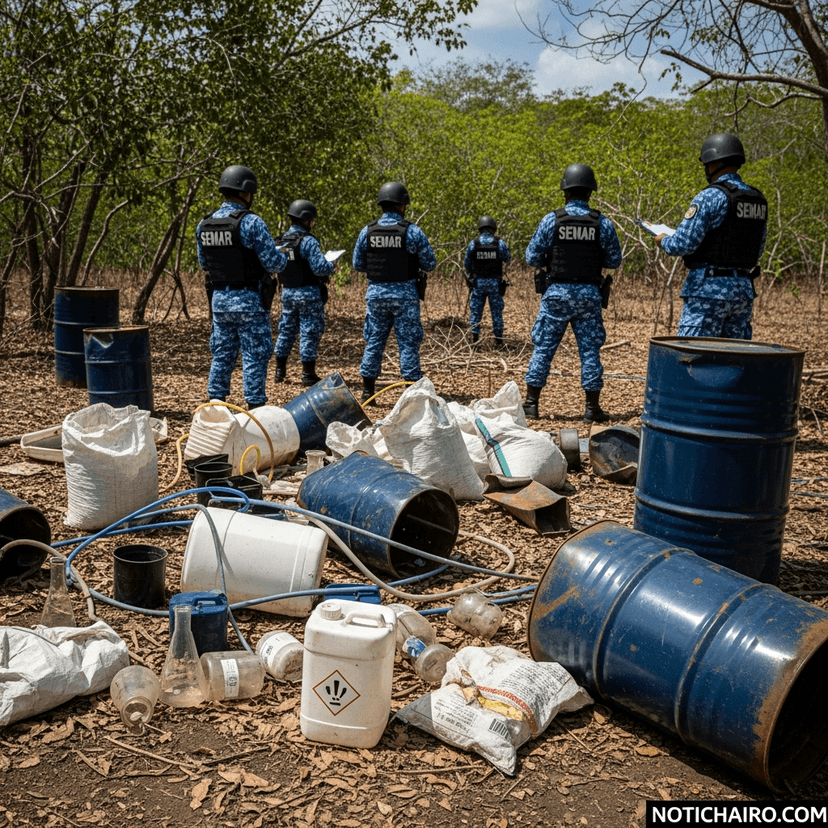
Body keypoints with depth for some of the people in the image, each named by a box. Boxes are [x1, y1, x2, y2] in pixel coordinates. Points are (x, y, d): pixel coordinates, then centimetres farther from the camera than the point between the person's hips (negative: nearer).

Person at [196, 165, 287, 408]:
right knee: (255, 356, 1)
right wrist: (284, 255, 8)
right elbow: (273, 263, -13)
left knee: (222, 354, 15)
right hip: (249, 300, -6)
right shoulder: (251, 222, -15)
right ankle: (255, 407, 3)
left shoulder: (204, 224, 5)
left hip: (219, 299, 6)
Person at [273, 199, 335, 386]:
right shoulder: (308, 241, -16)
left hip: (288, 292, 7)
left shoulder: (282, 241, 5)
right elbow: (320, 268, -20)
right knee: (310, 332, 0)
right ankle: (308, 374, 3)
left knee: (286, 330, 16)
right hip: (308, 293, -7)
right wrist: (331, 265, -1)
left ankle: (280, 371, 22)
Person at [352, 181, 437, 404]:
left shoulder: (367, 231, -1)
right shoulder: (412, 232, -9)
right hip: (404, 294, -3)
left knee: (374, 342, 11)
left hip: (376, 293, 3)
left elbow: (357, 265, 6)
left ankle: (368, 391, 15)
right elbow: (430, 264, -4)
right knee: (408, 344, 4)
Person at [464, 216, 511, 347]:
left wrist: (470, 272, 23)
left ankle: (474, 337, 4)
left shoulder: (473, 243, -5)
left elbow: (467, 264, 2)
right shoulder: (500, 243, -5)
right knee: (496, 311, 8)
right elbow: (507, 259, 9)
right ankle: (498, 339, 11)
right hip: (495, 282, 0)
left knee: (475, 310, 8)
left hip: (477, 282, 0)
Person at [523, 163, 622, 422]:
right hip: (588, 294, 1)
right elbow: (614, 260, 6)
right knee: (589, 350, 7)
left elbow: (532, 257, -1)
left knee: (543, 348, 7)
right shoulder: (602, 223, -2)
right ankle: (593, 408, 11)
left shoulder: (551, 220, -6)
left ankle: (531, 403, 10)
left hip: (557, 292, -1)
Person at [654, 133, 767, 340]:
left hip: (710, 287, -8)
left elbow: (683, 243, -17)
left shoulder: (711, 197, -12)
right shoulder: (758, 201, 11)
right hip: (744, 288, 8)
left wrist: (664, 241, 4)